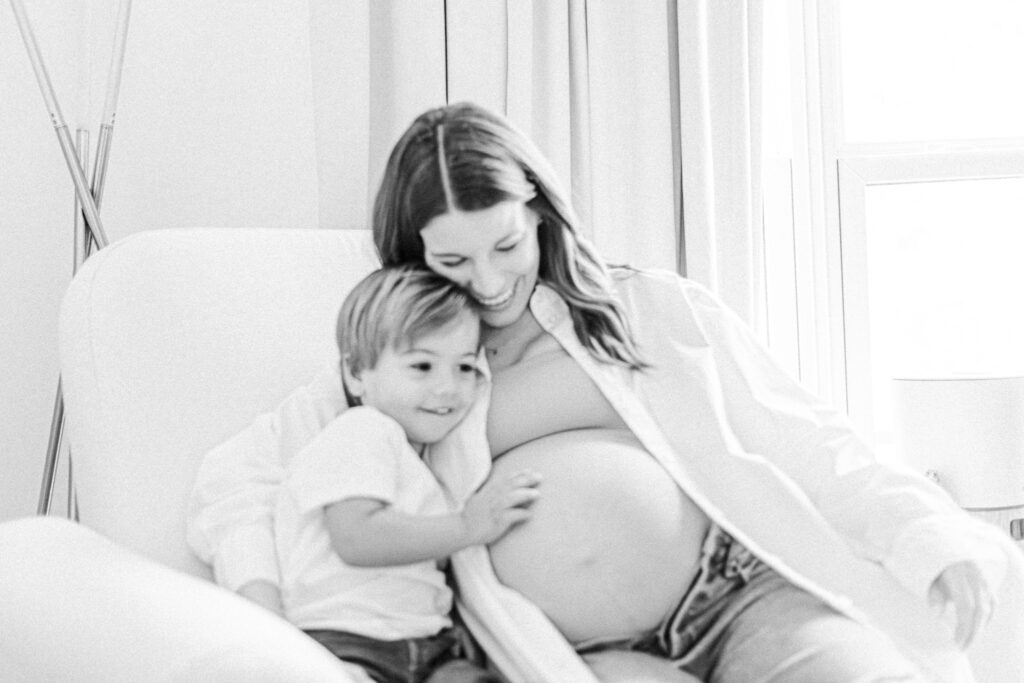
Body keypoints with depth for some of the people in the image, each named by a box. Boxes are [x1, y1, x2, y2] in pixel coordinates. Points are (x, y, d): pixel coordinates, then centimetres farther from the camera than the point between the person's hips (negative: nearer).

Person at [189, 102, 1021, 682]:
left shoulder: (655, 309, 12)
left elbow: (797, 435, 9)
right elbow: (238, 474, 14)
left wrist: (926, 530, -6)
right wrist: (264, 602, -5)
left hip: (746, 592, 0)